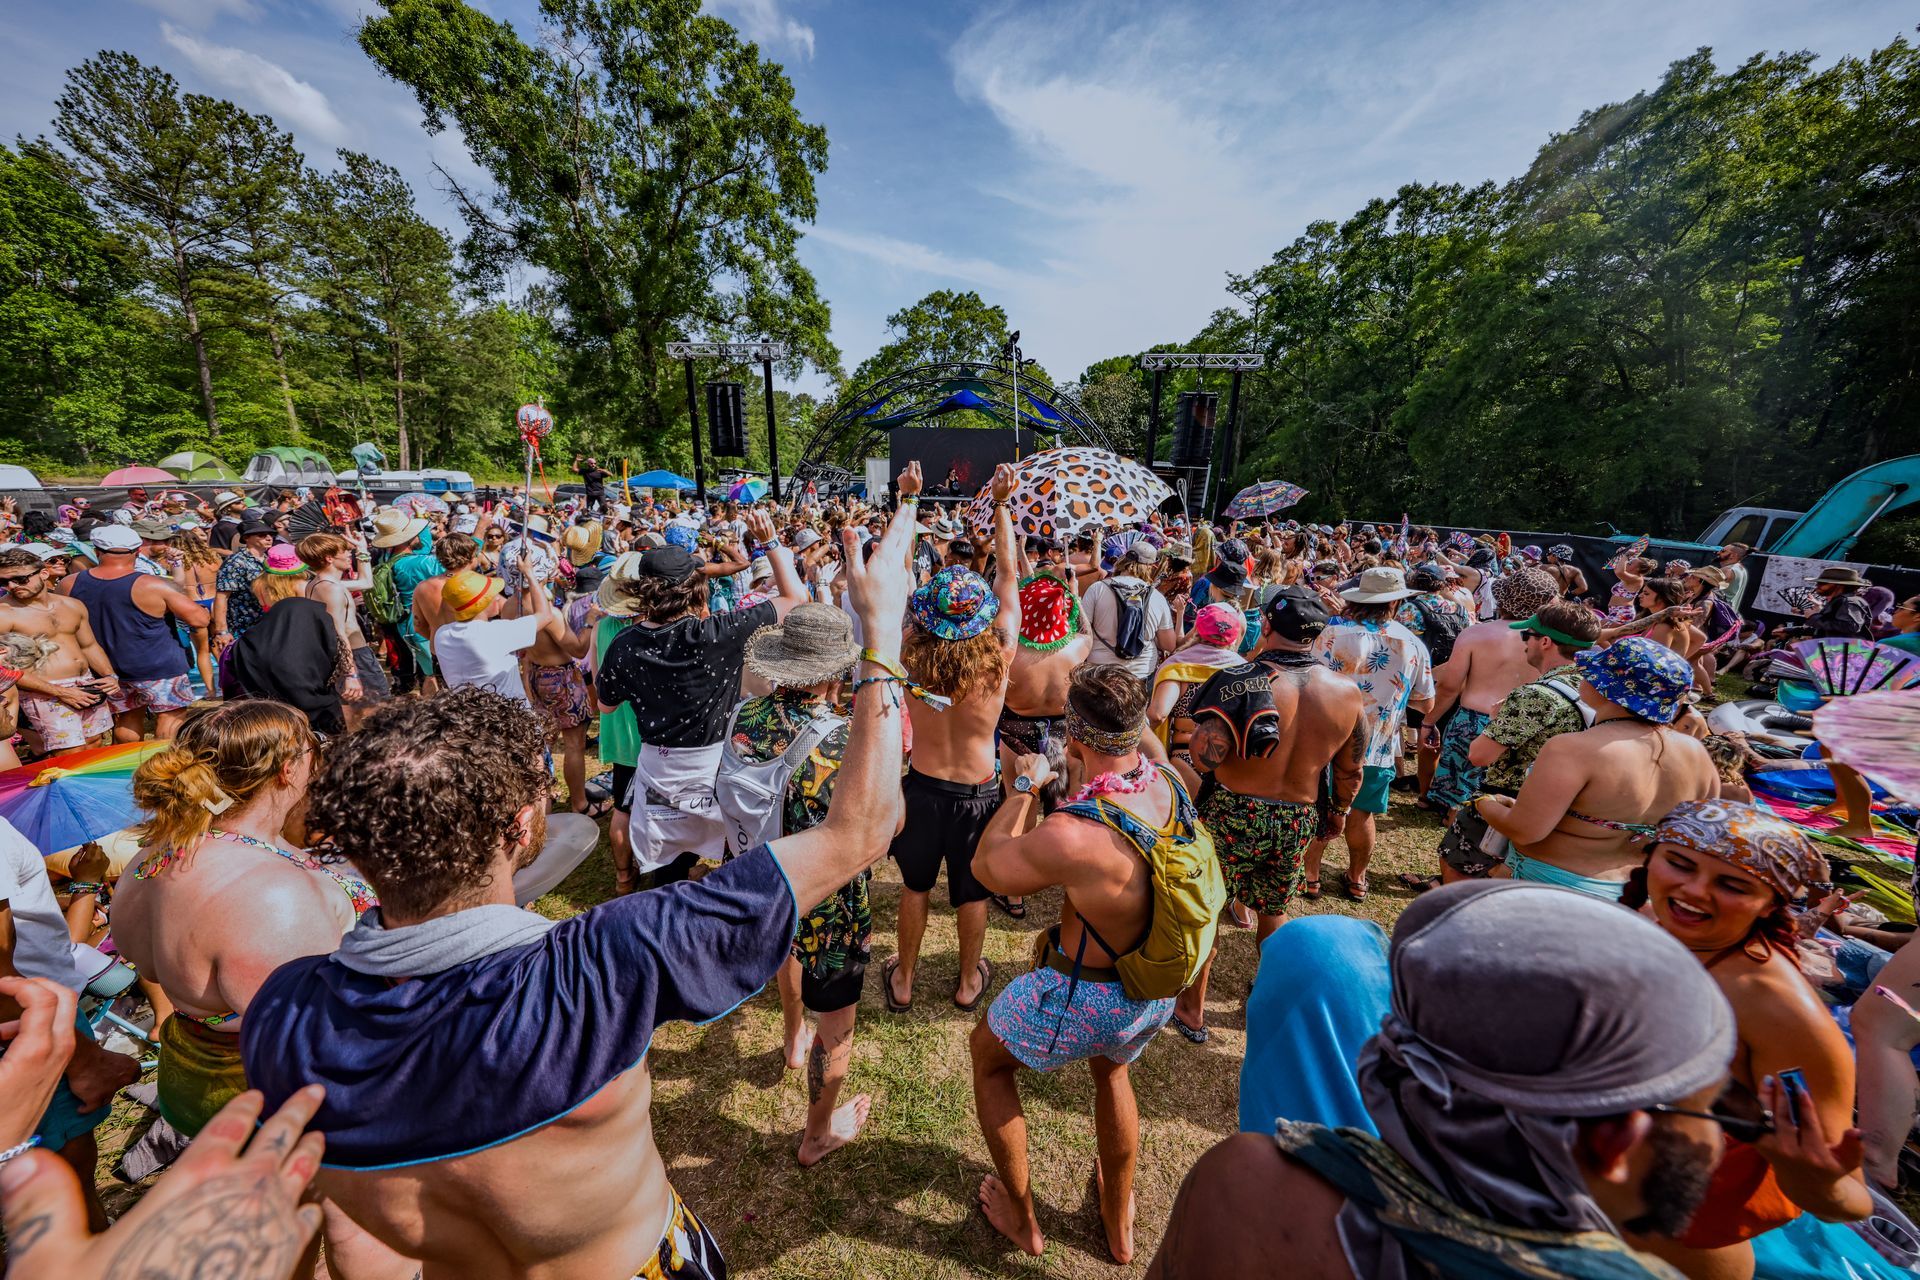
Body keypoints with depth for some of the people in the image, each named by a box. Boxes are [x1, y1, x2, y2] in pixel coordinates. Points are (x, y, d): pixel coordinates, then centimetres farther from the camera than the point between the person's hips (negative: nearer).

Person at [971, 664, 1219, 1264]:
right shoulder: (1170, 782, -16)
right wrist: (1085, 778, 13)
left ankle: (1021, 1220, 45)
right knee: (1110, 1069, 38)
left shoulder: (1069, 835, -37)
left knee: (986, 1054, 24)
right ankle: (1120, 1226, 59)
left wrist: (1022, 788, -8)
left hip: (1086, 1001, -6)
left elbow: (986, 867, -16)